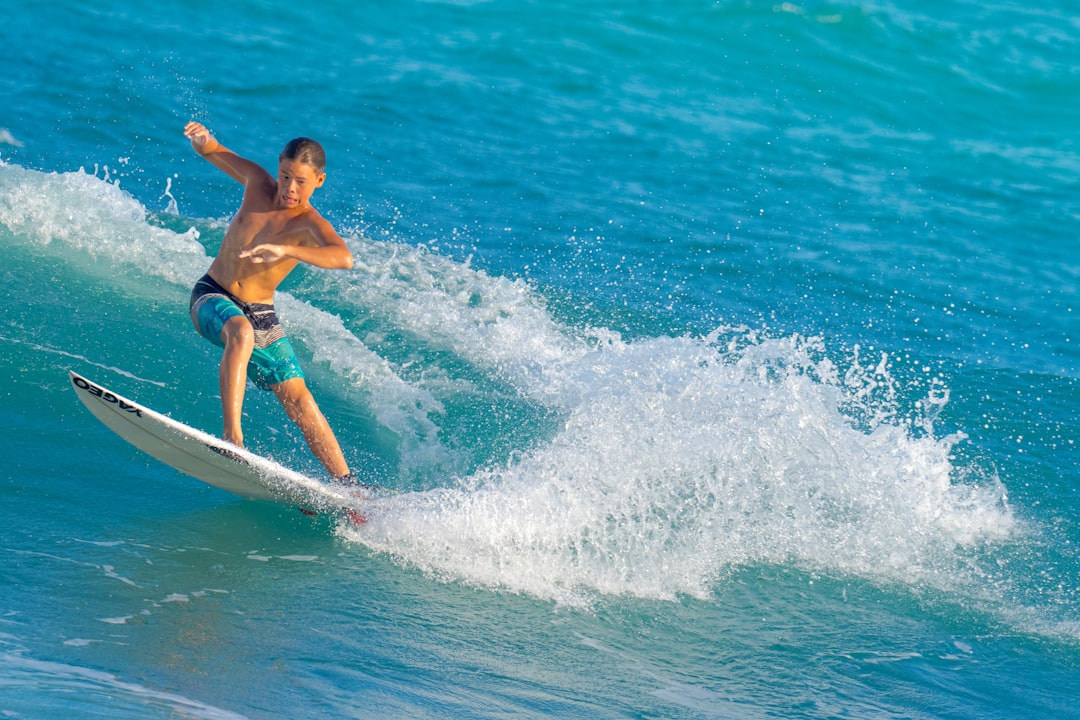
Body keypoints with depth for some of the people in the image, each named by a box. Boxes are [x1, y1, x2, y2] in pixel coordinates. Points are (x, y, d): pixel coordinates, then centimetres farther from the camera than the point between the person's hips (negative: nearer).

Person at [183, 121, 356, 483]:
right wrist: (203, 140, -17)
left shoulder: (311, 226, -17)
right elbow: (210, 152, 8)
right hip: (212, 295, 0)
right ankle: (231, 434, -42)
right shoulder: (258, 183, -4)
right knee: (241, 333, -35)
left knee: (298, 399, -6)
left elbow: (343, 258, -39)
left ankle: (346, 484, 1)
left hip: (260, 314, 0)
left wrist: (285, 250, -52)